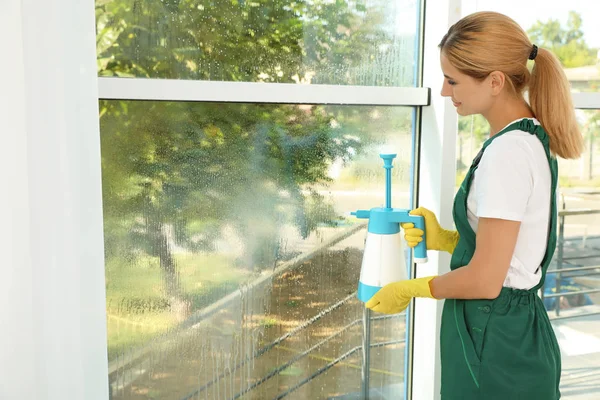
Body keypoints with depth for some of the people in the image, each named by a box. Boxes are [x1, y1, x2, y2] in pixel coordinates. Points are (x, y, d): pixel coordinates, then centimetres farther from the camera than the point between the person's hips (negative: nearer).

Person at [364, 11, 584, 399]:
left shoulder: (507, 151, -23)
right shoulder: (531, 138, 7)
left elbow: (485, 281, -23)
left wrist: (410, 289, -9)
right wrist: (443, 238, 4)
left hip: (496, 345, -9)